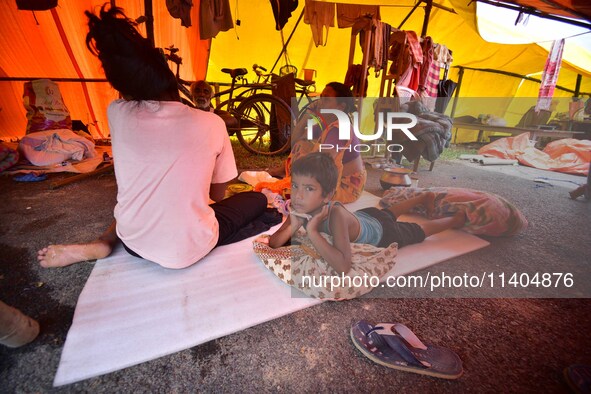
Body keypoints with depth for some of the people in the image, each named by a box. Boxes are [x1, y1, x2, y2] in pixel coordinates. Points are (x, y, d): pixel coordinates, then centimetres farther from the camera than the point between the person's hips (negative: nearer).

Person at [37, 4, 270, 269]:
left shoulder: (116, 114, -6)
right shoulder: (211, 124, -13)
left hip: (133, 244, 3)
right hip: (189, 252, -2)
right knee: (257, 199, 16)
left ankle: (99, 245, 14)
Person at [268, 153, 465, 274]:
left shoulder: (335, 214, -46)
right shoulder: (303, 207, -28)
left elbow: (343, 266, -55)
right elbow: (273, 243, -24)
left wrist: (312, 231, -54)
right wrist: (293, 226, -42)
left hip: (383, 233, -6)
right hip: (363, 215, 6)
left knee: (419, 231, 21)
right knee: (389, 212, 34)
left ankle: (457, 218, 50)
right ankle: (424, 197, 62)